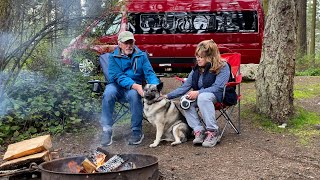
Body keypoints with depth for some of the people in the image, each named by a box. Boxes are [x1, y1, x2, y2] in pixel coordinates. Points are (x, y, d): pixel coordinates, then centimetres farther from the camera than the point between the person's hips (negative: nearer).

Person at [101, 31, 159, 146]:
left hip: (135, 87, 0)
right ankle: (107, 130, -25)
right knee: (108, 93, -33)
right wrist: (134, 85, -31)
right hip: (117, 86, 0)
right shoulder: (113, 57, -1)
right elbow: (118, 76, -13)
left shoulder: (141, 56, 5)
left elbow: (149, 73, -4)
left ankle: (137, 131, -23)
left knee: (134, 94, -35)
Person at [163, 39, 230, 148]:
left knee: (203, 97, -37)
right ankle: (198, 130, -23)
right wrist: (167, 96, -5)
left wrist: (198, 92, -29)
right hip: (200, 96, 6)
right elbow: (185, 87, 6)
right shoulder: (197, 69, 6)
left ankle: (212, 131, -31)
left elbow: (217, 87, -20)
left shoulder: (223, 67, -11)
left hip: (220, 96, -6)